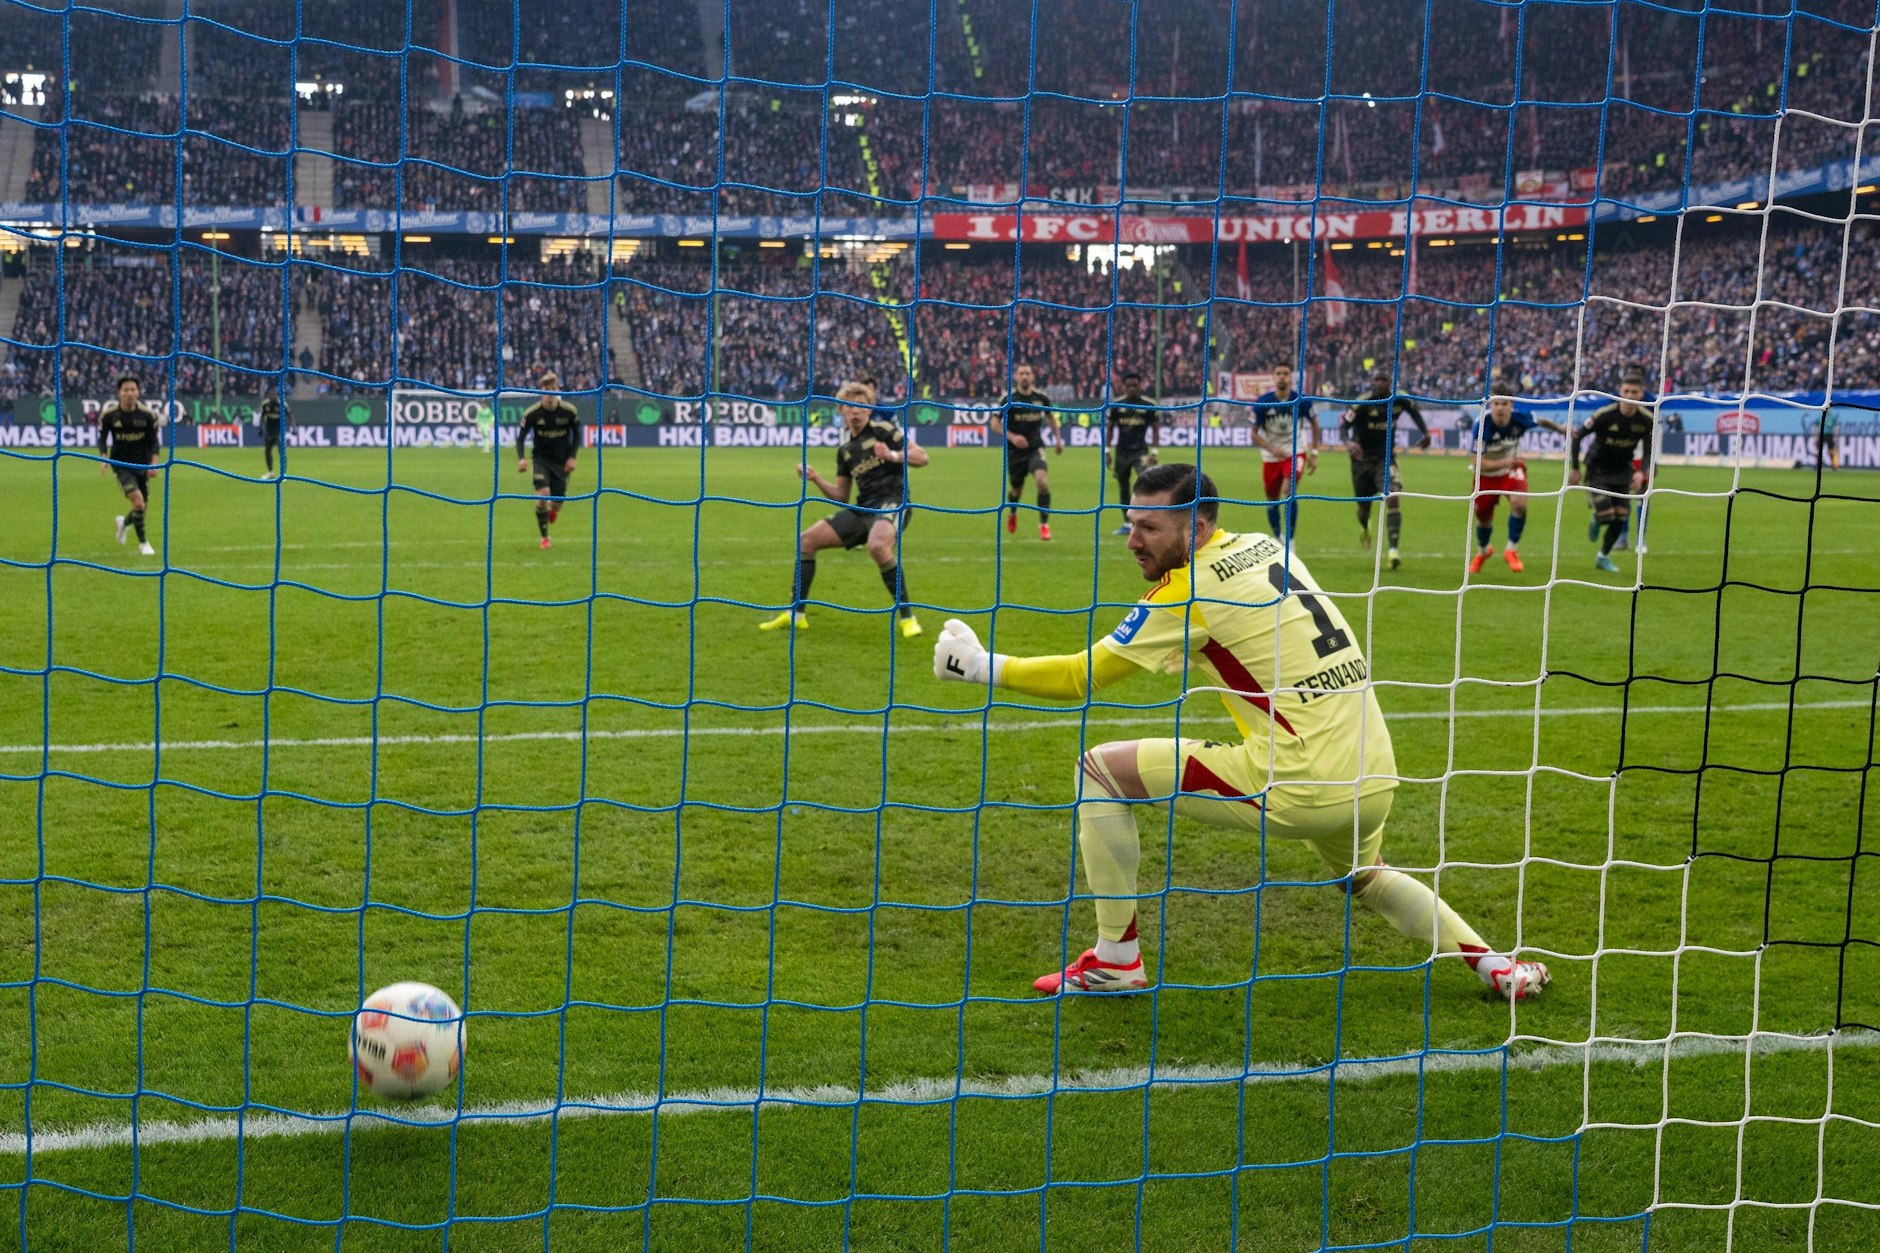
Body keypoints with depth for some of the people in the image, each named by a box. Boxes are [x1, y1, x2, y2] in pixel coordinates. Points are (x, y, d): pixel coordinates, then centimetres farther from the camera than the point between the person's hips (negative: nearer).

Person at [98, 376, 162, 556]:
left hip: (142, 465, 3)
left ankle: (124, 523, 44)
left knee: (143, 507, 8)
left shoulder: (148, 414, -8)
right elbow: (102, 438, 3)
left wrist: (154, 463, -14)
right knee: (138, 501, -19)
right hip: (121, 465, -3)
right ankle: (143, 542, -2)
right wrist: (103, 458, -13)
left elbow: (153, 441, 0)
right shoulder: (108, 413, -10)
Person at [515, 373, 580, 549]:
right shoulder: (533, 413, -13)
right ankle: (544, 537, -3)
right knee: (542, 494, -20)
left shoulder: (570, 411, -11)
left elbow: (577, 433, 4)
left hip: (562, 460, 1)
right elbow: (521, 436, -6)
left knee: (557, 501, 0)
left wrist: (572, 457, -5)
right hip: (541, 458, -1)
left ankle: (553, 510, 42)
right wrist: (521, 458, -21)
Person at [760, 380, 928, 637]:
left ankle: (907, 617, -26)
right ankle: (796, 614, 13)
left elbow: (921, 456, -8)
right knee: (806, 540, 4)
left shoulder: (883, 430, 0)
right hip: (862, 508, 8)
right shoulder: (845, 451, 19)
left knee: (878, 546, -39)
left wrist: (893, 455, -24)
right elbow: (841, 496, 21)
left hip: (892, 502, -8)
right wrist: (815, 479, 7)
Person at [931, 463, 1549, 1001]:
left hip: (1299, 790, -8)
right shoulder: (1267, 547, 12)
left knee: (1101, 770, 0)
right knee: (1364, 878, 40)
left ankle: (1116, 961, 6)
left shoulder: (1188, 590, -8)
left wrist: (984, 667, 2)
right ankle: (1492, 961, 27)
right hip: (1374, 781, 8)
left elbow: (1082, 677, -5)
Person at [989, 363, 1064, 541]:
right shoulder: (1009, 398, -8)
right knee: (1016, 490, 12)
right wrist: (1012, 437, -20)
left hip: (1035, 448, 0)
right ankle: (1012, 514, 48)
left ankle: (1044, 524, -14)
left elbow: (1051, 416, 19)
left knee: (1043, 481, -24)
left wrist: (1058, 439, 13)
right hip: (1014, 451, 0)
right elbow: (995, 424, -5)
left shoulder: (1041, 396, 0)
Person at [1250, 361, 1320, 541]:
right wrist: (1272, 449, -21)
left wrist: (1314, 453, 4)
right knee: (1272, 501, 9)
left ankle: (1290, 539, -19)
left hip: (1295, 452, -2)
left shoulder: (1301, 400, -11)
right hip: (1271, 457, 2)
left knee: (1289, 492, -25)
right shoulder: (1262, 402, -11)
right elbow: (1255, 434, -5)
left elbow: (1314, 424, 6)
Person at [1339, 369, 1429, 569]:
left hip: (1386, 458, 1)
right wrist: (1348, 442, -44)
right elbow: (1343, 425, -24)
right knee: (1364, 505, 13)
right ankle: (1364, 526, 53)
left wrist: (1425, 432, 10)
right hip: (1362, 458, -1)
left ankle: (1394, 548, -26)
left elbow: (1414, 410, 18)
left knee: (1393, 497, -23)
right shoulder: (1362, 404, -16)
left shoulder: (1399, 401, -5)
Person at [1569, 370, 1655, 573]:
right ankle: (1596, 519, 25)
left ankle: (1603, 557, 19)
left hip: (1623, 471, 4)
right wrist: (1574, 468, -14)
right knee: (1606, 515, -15)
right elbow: (1576, 437, -15)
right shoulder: (1605, 415, -24)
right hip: (1598, 470, -4)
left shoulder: (1646, 420, -13)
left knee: (1620, 517, -2)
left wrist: (1642, 472, -22)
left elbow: (1648, 451, -4)